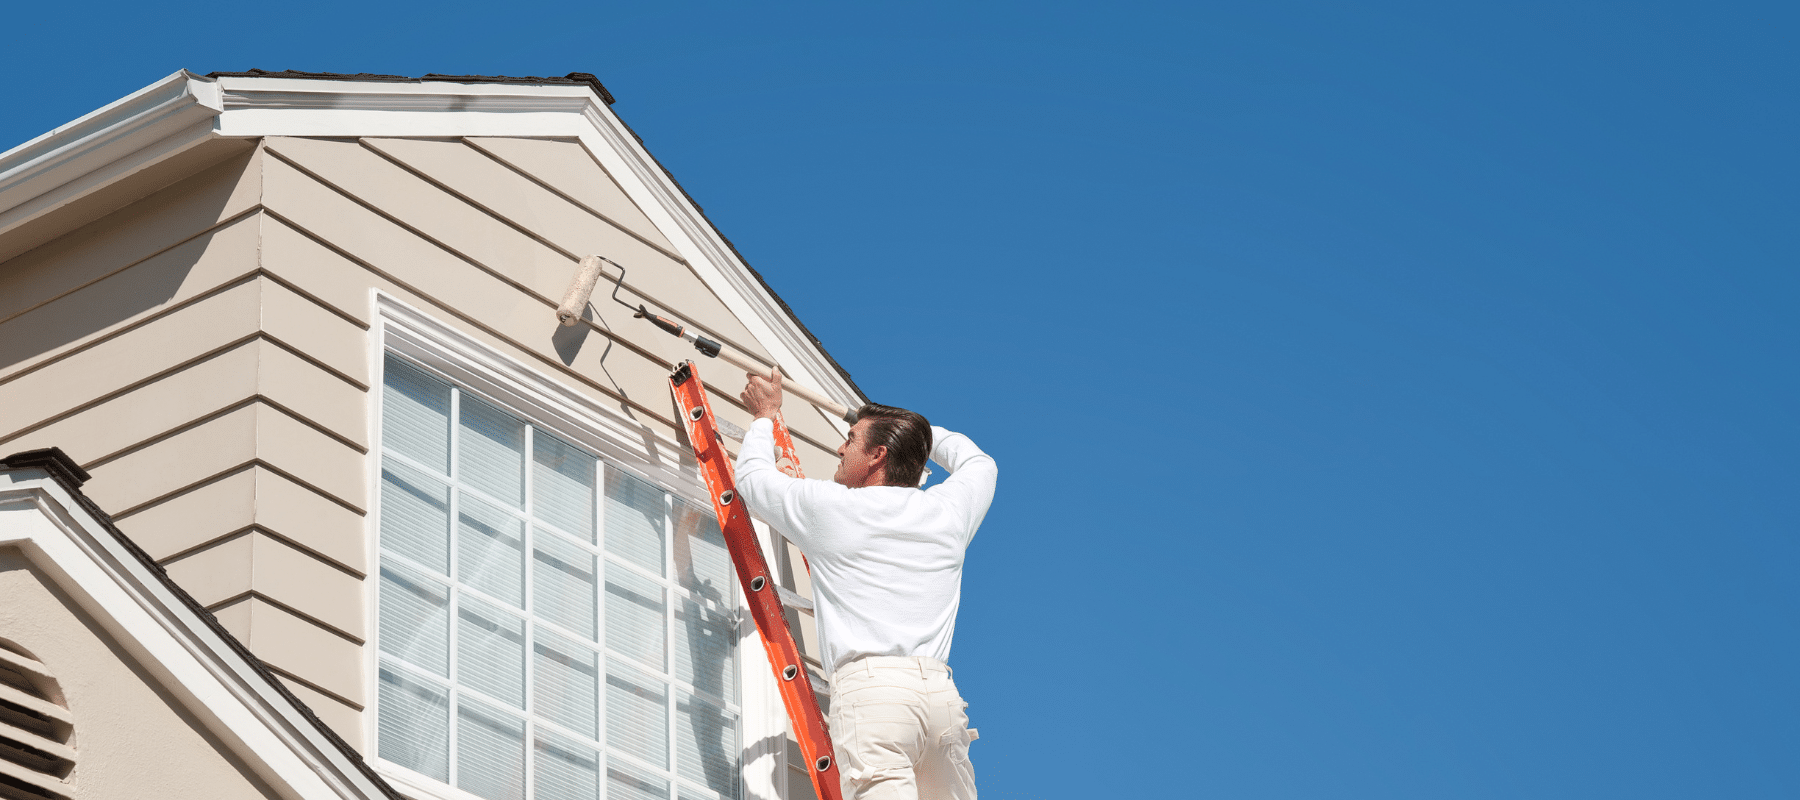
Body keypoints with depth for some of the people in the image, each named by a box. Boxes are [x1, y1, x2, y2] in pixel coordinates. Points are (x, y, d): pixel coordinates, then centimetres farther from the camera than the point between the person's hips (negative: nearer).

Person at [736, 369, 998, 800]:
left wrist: (765, 415, 43)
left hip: (869, 688, -4)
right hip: (941, 689, 4)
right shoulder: (947, 510, 17)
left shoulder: (829, 508, 7)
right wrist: (914, 431, 55)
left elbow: (752, 475, 26)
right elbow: (978, 462, 42)